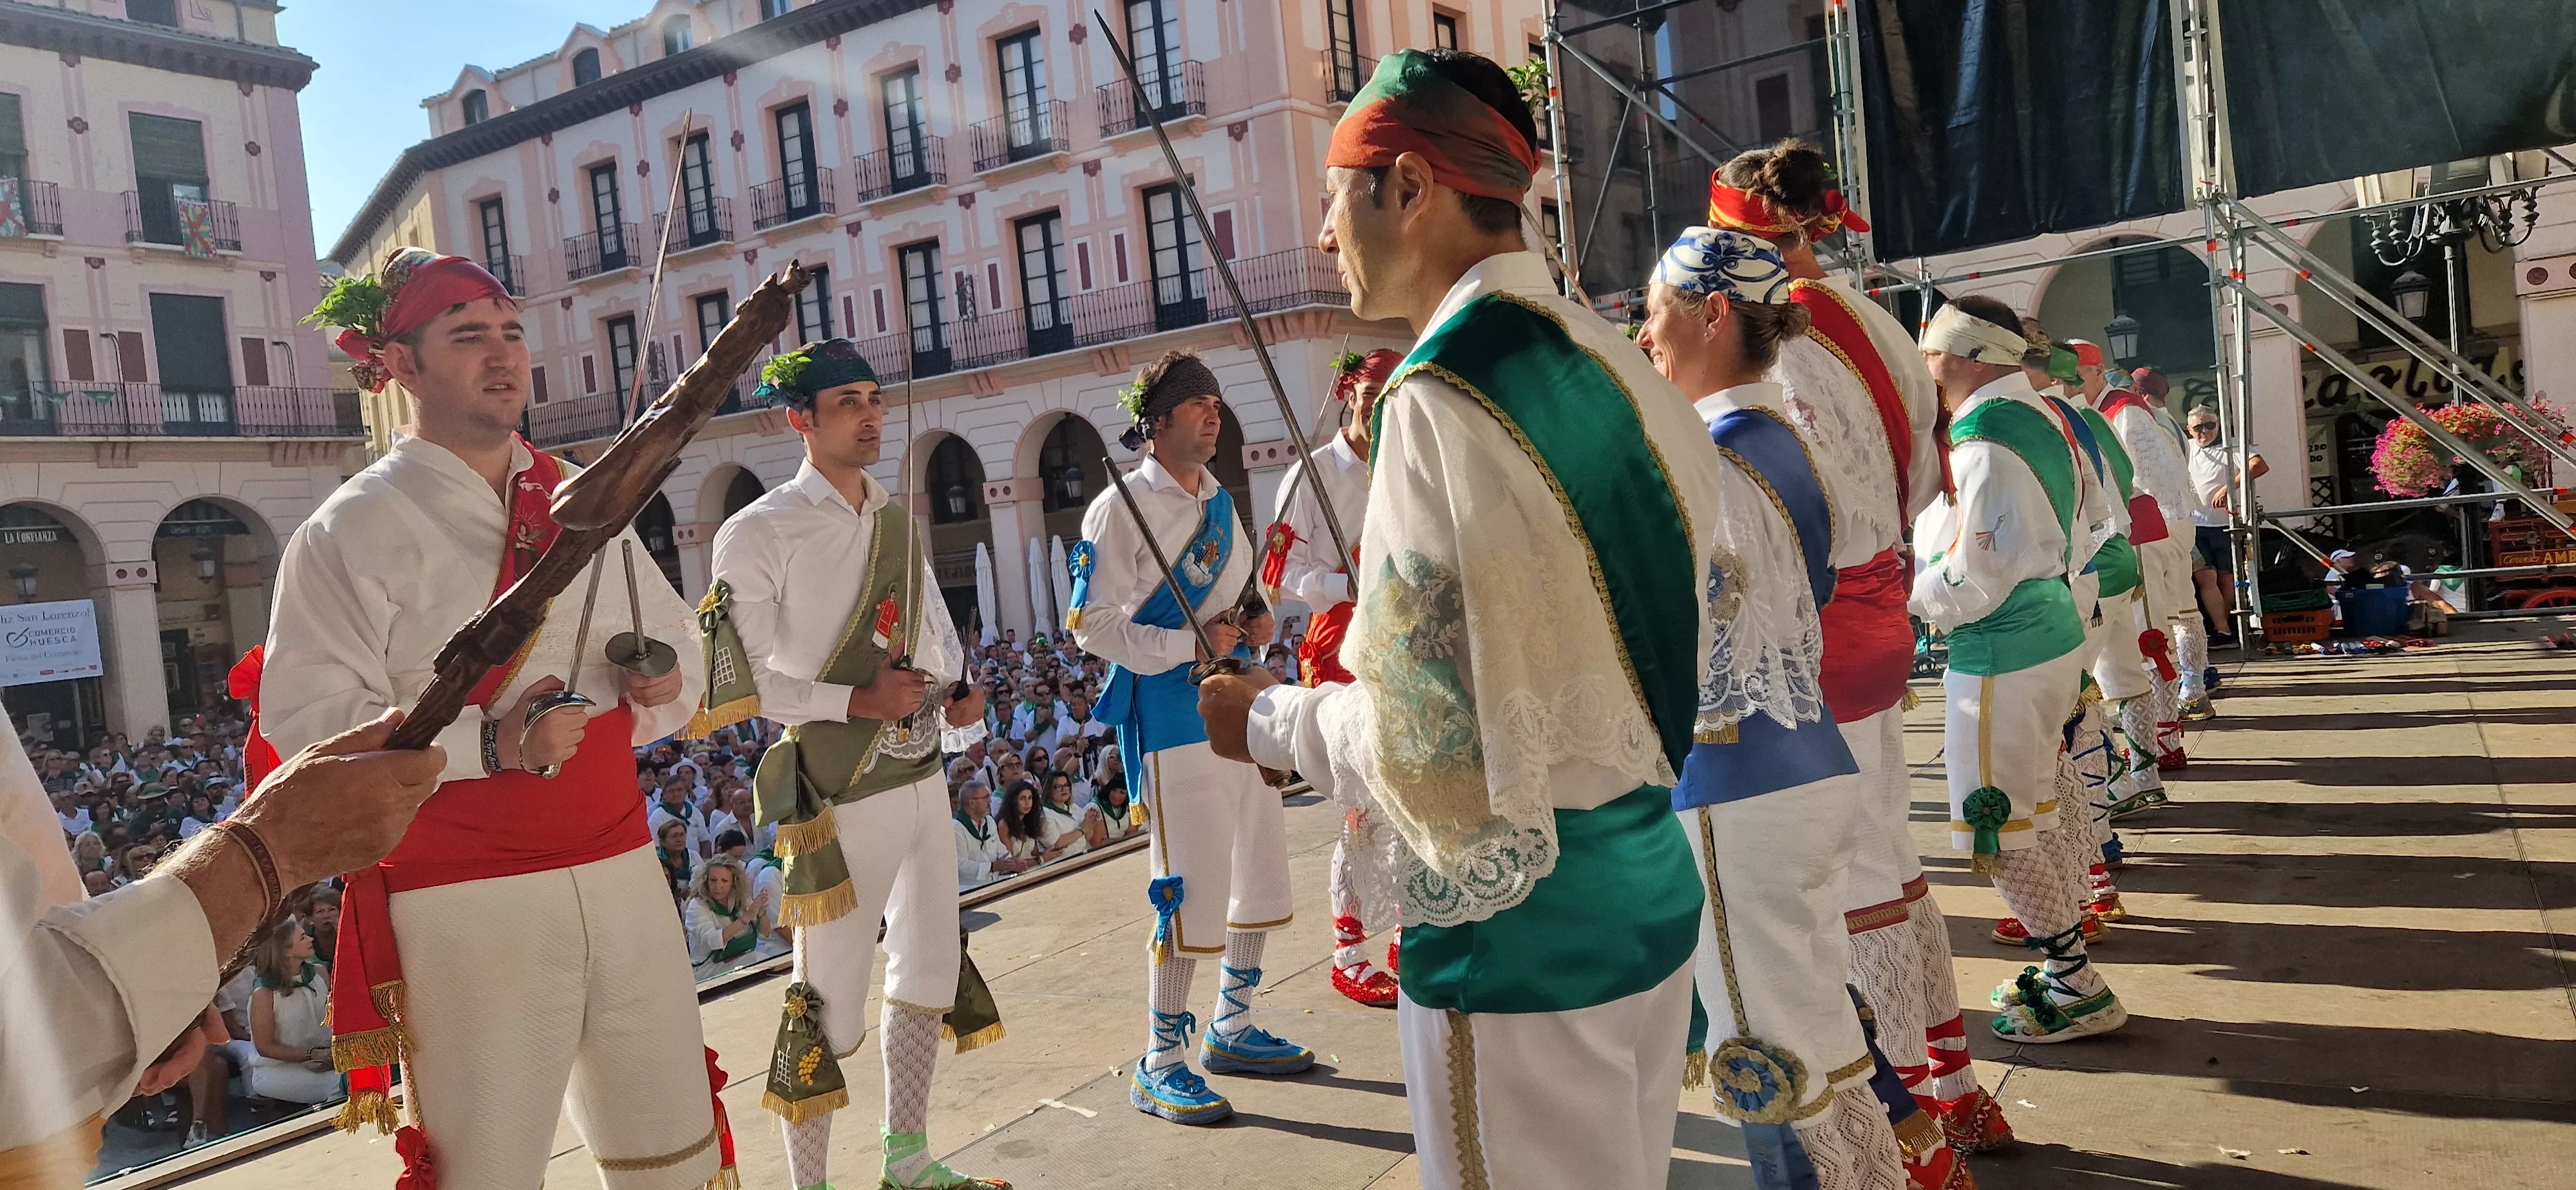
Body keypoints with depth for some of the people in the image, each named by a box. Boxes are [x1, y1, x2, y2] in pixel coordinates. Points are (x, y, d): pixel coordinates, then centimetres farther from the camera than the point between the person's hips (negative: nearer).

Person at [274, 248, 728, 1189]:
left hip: (622, 874, 5)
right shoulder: (355, 529, -4)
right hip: (467, 902, -5)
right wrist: (490, 742, -23)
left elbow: (680, 640, 22)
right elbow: (305, 723, -12)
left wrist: (666, 685, -1)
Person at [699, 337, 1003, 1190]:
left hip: (924, 776, 8)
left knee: (931, 970, 17)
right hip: (839, 794, -8)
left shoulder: (902, 524, 11)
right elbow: (737, 678, -14)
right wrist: (856, 701, -22)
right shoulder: (759, 534, -10)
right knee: (830, 1000, -1)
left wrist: (958, 694, -1)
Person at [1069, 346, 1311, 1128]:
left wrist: (1256, 616, 2)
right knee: (1193, 888, -8)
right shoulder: (1122, 507, -9)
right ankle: (1160, 1065, 6)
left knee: (1262, 871, 14)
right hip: (1173, 711, -8)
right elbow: (1092, 624, -12)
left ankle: (1231, 1028, 30)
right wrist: (1190, 646, -20)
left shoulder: (1219, 500, 14)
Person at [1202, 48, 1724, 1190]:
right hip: (1649, 883, 8)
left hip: (1517, 925, -8)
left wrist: (1268, 718, -3)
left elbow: (1424, 748, -21)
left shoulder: (1445, 391, -19)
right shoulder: (1616, 362, 6)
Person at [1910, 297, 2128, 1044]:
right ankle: (2070, 972, 29)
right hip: (2056, 633, 10)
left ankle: (2076, 990, 9)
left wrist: (1906, 596, -6)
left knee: (1998, 835, 0)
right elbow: (2073, 538, 16)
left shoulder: (1981, 448, -21)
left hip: (2000, 659, -10)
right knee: (2041, 814, 18)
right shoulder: (2042, 423, 9)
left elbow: (1970, 582, -20)